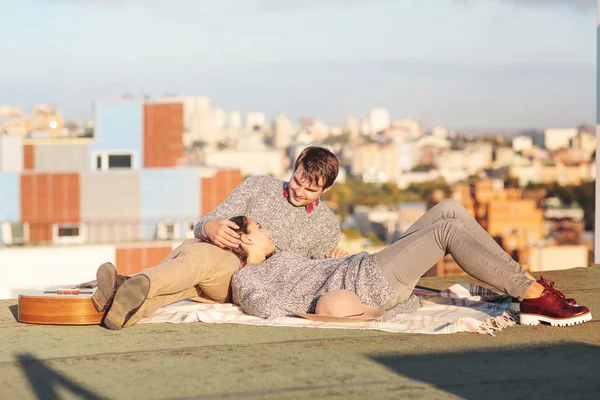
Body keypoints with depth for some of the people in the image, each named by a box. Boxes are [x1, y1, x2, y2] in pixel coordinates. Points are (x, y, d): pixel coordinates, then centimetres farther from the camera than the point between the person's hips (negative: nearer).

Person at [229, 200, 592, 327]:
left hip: (369, 269, 10)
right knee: (449, 228, -20)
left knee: (451, 210, -3)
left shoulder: (273, 265, 27)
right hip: (367, 282, -10)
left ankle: (528, 286, -8)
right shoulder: (245, 280, -1)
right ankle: (535, 296, -21)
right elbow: (266, 306, -21)